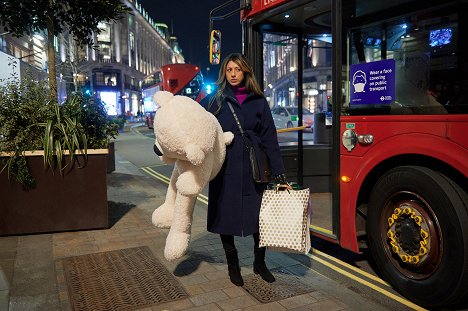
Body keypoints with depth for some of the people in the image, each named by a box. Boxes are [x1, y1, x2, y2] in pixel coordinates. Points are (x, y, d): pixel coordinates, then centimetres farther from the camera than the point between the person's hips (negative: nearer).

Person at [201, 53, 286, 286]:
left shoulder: (258, 101, 7)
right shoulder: (214, 101, 5)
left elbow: (269, 139, 5)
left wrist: (278, 172, 0)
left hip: (252, 168, 1)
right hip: (224, 168, -1)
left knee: (258, 215, 7)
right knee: (225, 215, 7)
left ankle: (259, 263, 29)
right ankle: (232, 265, 27)